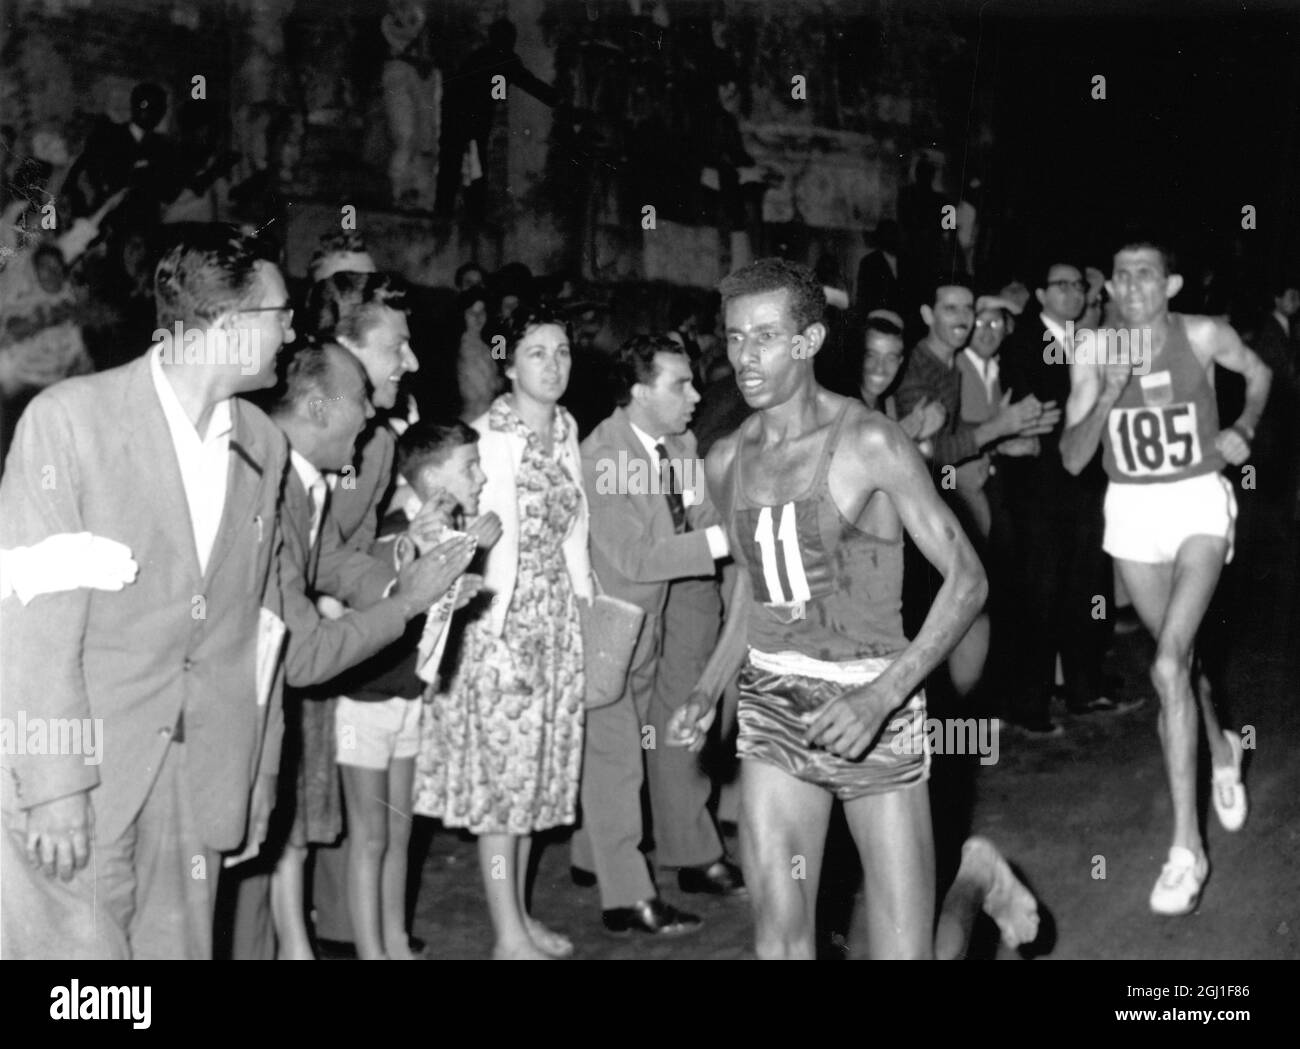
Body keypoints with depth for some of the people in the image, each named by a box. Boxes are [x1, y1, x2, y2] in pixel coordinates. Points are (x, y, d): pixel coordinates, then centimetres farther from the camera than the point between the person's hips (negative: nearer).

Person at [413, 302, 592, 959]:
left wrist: (583, 598, 9)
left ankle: (519, 910, 24)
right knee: (500, 762, -2)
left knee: (536, 761, 12)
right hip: (501, 617, -7)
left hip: (557, 617, 7)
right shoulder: (488, 435, -13)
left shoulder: (566, 431, 9)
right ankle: (508, 934, 5)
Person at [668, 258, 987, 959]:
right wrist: (707, 692, 7)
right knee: (778, 942, 6)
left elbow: (966, 578, -12)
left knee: (901, 950, -3)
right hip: (771, 712, 5)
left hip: (872, 712, -4)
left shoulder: (869, 443, -12)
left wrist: (880, 697, -21)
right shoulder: (726, 461, 6)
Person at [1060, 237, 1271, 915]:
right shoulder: (1093, 356, -5)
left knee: (1168, 666, -18)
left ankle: (1187, 848, -12)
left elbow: (1258, 373, 14)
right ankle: (1221, 748, 53)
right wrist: (1107, 396, -21)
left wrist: (1243, 431, -2)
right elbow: (1072, 459, -7)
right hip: (1131, 509, 3)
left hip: (1198, 502, -3)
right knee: (1178, 655, 18)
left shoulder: (1202, 336, -9)